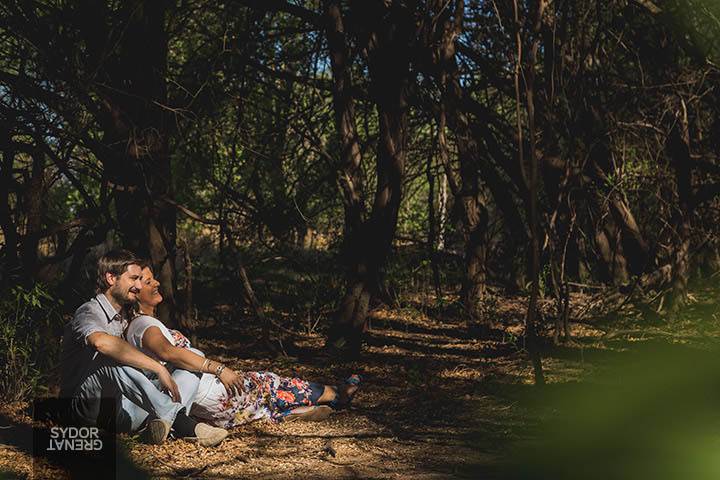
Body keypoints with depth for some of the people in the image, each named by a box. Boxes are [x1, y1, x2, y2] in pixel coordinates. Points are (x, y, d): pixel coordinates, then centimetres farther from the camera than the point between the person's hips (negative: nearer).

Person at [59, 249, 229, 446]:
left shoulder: (123, 319, 20)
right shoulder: (89, 312, -11)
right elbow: (102, 342, -34)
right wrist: (158, 367, -35)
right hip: (82, 407, -8)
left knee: (188, 375, -5)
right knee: (114, 363, -37)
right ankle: (179, 421, -32)